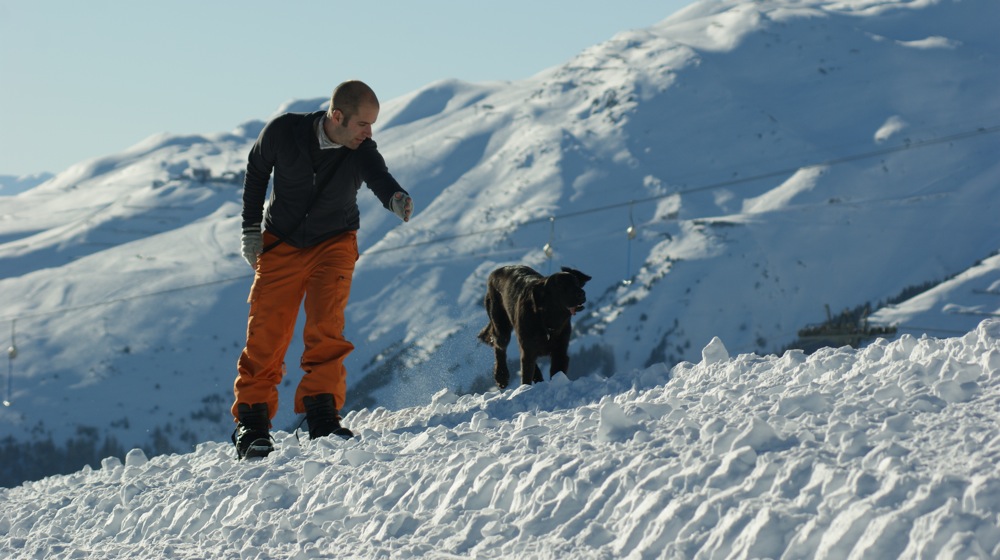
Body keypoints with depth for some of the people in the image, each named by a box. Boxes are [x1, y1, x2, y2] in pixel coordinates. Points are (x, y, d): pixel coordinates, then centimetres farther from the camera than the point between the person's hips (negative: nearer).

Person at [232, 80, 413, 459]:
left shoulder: (362, 151, -20)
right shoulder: (283, 132, -19)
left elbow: (379, 177, -41)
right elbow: (256, 171, 0)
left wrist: (396, 199, -64)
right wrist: (251, 229, -1)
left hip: (334, 243, 0)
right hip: (281, 244, 0)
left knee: (325, 329, -18)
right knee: (265, 336, -3)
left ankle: (322, 416, -11)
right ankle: (252, 422, 8)